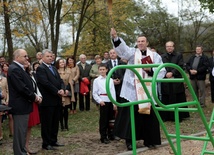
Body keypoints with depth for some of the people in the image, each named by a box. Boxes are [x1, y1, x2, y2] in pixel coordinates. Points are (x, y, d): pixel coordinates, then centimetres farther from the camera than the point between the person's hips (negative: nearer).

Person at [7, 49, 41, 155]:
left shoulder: (18, 68, 15)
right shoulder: (14, 69, -18)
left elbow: (27, 85, 17)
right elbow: (22, 88, -23)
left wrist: (35, 96, 2)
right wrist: (34, 97, -11)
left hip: (22, 105, 10)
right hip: (20, 106, -10)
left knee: (22, 132, 17)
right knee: (20, 132, -3)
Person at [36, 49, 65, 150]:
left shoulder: (54, 68, 18)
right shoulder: (40, 68, -10)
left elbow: (60, 81, 13)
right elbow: (45, 83, -19)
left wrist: (62, 89, -8)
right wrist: (57, 91, -16)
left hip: (57, 100, 8)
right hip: (47, 101, -8)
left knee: (55, 122, 14)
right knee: (46, 123, 1)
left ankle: (53, 141, 24)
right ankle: (46, 143, 10)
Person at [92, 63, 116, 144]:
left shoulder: (110, 80, 9)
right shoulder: (96, 80, 5)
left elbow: (113, 92, 6)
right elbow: (94, 93, 4)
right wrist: (100, 101, -10)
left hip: (110, 101, 3)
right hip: (103, 101, -3)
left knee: (110, 119, 9)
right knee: (103, 119, -1)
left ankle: (110, 134, 23)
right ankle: (103, 137, 4)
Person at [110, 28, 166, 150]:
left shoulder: (155, 56, 9)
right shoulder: (132, 52, 6)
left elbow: (162, 71, 4)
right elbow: (122, 48, -14)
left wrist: (150, 70, -14)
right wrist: (115, 37, -32)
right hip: (132, 91, -1)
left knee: (149, 115, 4)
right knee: (131, 115, -2)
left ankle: (149, 140, 16)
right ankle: (129, 140, 7)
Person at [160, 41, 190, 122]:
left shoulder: (179, 55, 6)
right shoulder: (162, 57, 12)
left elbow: (180, 66, -3)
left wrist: (172, 73, -14)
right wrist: (166, 74, -13)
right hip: (165, 81, 1)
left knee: (177, 99, 0)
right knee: (166, 100, 1)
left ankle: (178, 116, 6)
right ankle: (166, 116, 7)